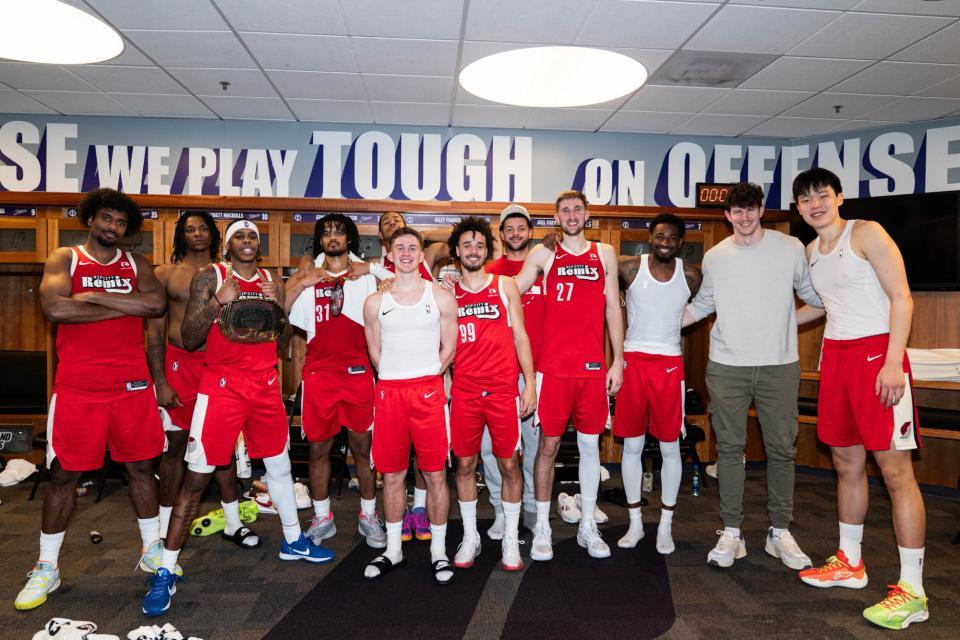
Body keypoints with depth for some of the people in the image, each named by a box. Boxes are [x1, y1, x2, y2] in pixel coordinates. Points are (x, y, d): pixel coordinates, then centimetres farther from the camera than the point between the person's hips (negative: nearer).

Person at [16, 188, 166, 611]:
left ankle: (152, 551, 26)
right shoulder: (64, 259, 3)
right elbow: (55, 308, -16)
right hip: (77, 387, -2)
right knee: (64, 474, 7)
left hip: (132, 384, 2)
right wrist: (124, 306, -12)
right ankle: (46, 568, 23)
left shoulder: (136, 264, 9)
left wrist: (96, 296, -12)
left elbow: (156, 304, -10)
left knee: (141, 466, 10)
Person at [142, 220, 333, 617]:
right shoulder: (209, 277, -3)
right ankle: (166, 572, 7)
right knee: (196, 476, -4)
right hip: (221, 385, -4)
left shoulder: (271, 282, 10)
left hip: (265, 385, 5)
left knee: (279, 463, 16)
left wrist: (278, 307, -8)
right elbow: (188, 339, -8)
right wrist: (218, 302, -21)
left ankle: (293, 541, 34)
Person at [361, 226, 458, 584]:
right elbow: (374, 351, 13)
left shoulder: (441, 297, 3)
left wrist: (425, 379, 1)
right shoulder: (375, 302, 8)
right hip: (389, 392, 2)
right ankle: (393, 549, 25)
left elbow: (449, 348, 5)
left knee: (434, 474, 2)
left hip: (429, 390, -2)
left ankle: (438, 550, 17)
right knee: (392, 475, 10)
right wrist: (398, 381, 7)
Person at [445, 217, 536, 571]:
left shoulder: (505, 285, 6)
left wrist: (530, 382, -2)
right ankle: (470, 536, 24)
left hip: (503, 389, -1)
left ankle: (511, 539, 20)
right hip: (463, 392, 1)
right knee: (465, 464, 8)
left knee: (509, 464, 4)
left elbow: (520, 335, 5)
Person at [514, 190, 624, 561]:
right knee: (548, 445, 3)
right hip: (553, 367, -2)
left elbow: (613, 310, 9)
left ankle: (588, 527, 23)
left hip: (593, 367, 2)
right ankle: (542, 527, 17)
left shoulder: (604, 254, 10)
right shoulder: (543, 255, 5)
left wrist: (617, 361, 5)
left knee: (590, 445, 9)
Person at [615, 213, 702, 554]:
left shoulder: (691, 276, 1)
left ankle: (666, 526, 22)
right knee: (631, 446, 7)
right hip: (633, 361, 0)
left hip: (669, 365, 1)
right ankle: (635, 522, 22)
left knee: (670, 447, 7)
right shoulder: (629, 267, -3)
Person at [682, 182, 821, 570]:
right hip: (726, 366, 1)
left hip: (779, 364, 0)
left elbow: (811, 293, 12)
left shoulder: (790, 248, 3)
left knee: (781, 449, 5)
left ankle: (780, 532, 20)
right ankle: (731, 532, 14)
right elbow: (702, 305, 17)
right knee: (729, 448, 4)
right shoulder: (714, 257, 7)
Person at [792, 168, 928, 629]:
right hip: (835, 355, 7)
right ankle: (850, 563, 26)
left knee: (895, 469, -6)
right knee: (847, 463, 13)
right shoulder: (811, 251, 14)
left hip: (876, 353, -7)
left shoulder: (866, 233, -6)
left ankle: (912, 591, 2)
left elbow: (901, 298, -12)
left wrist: (893, 363, -20)